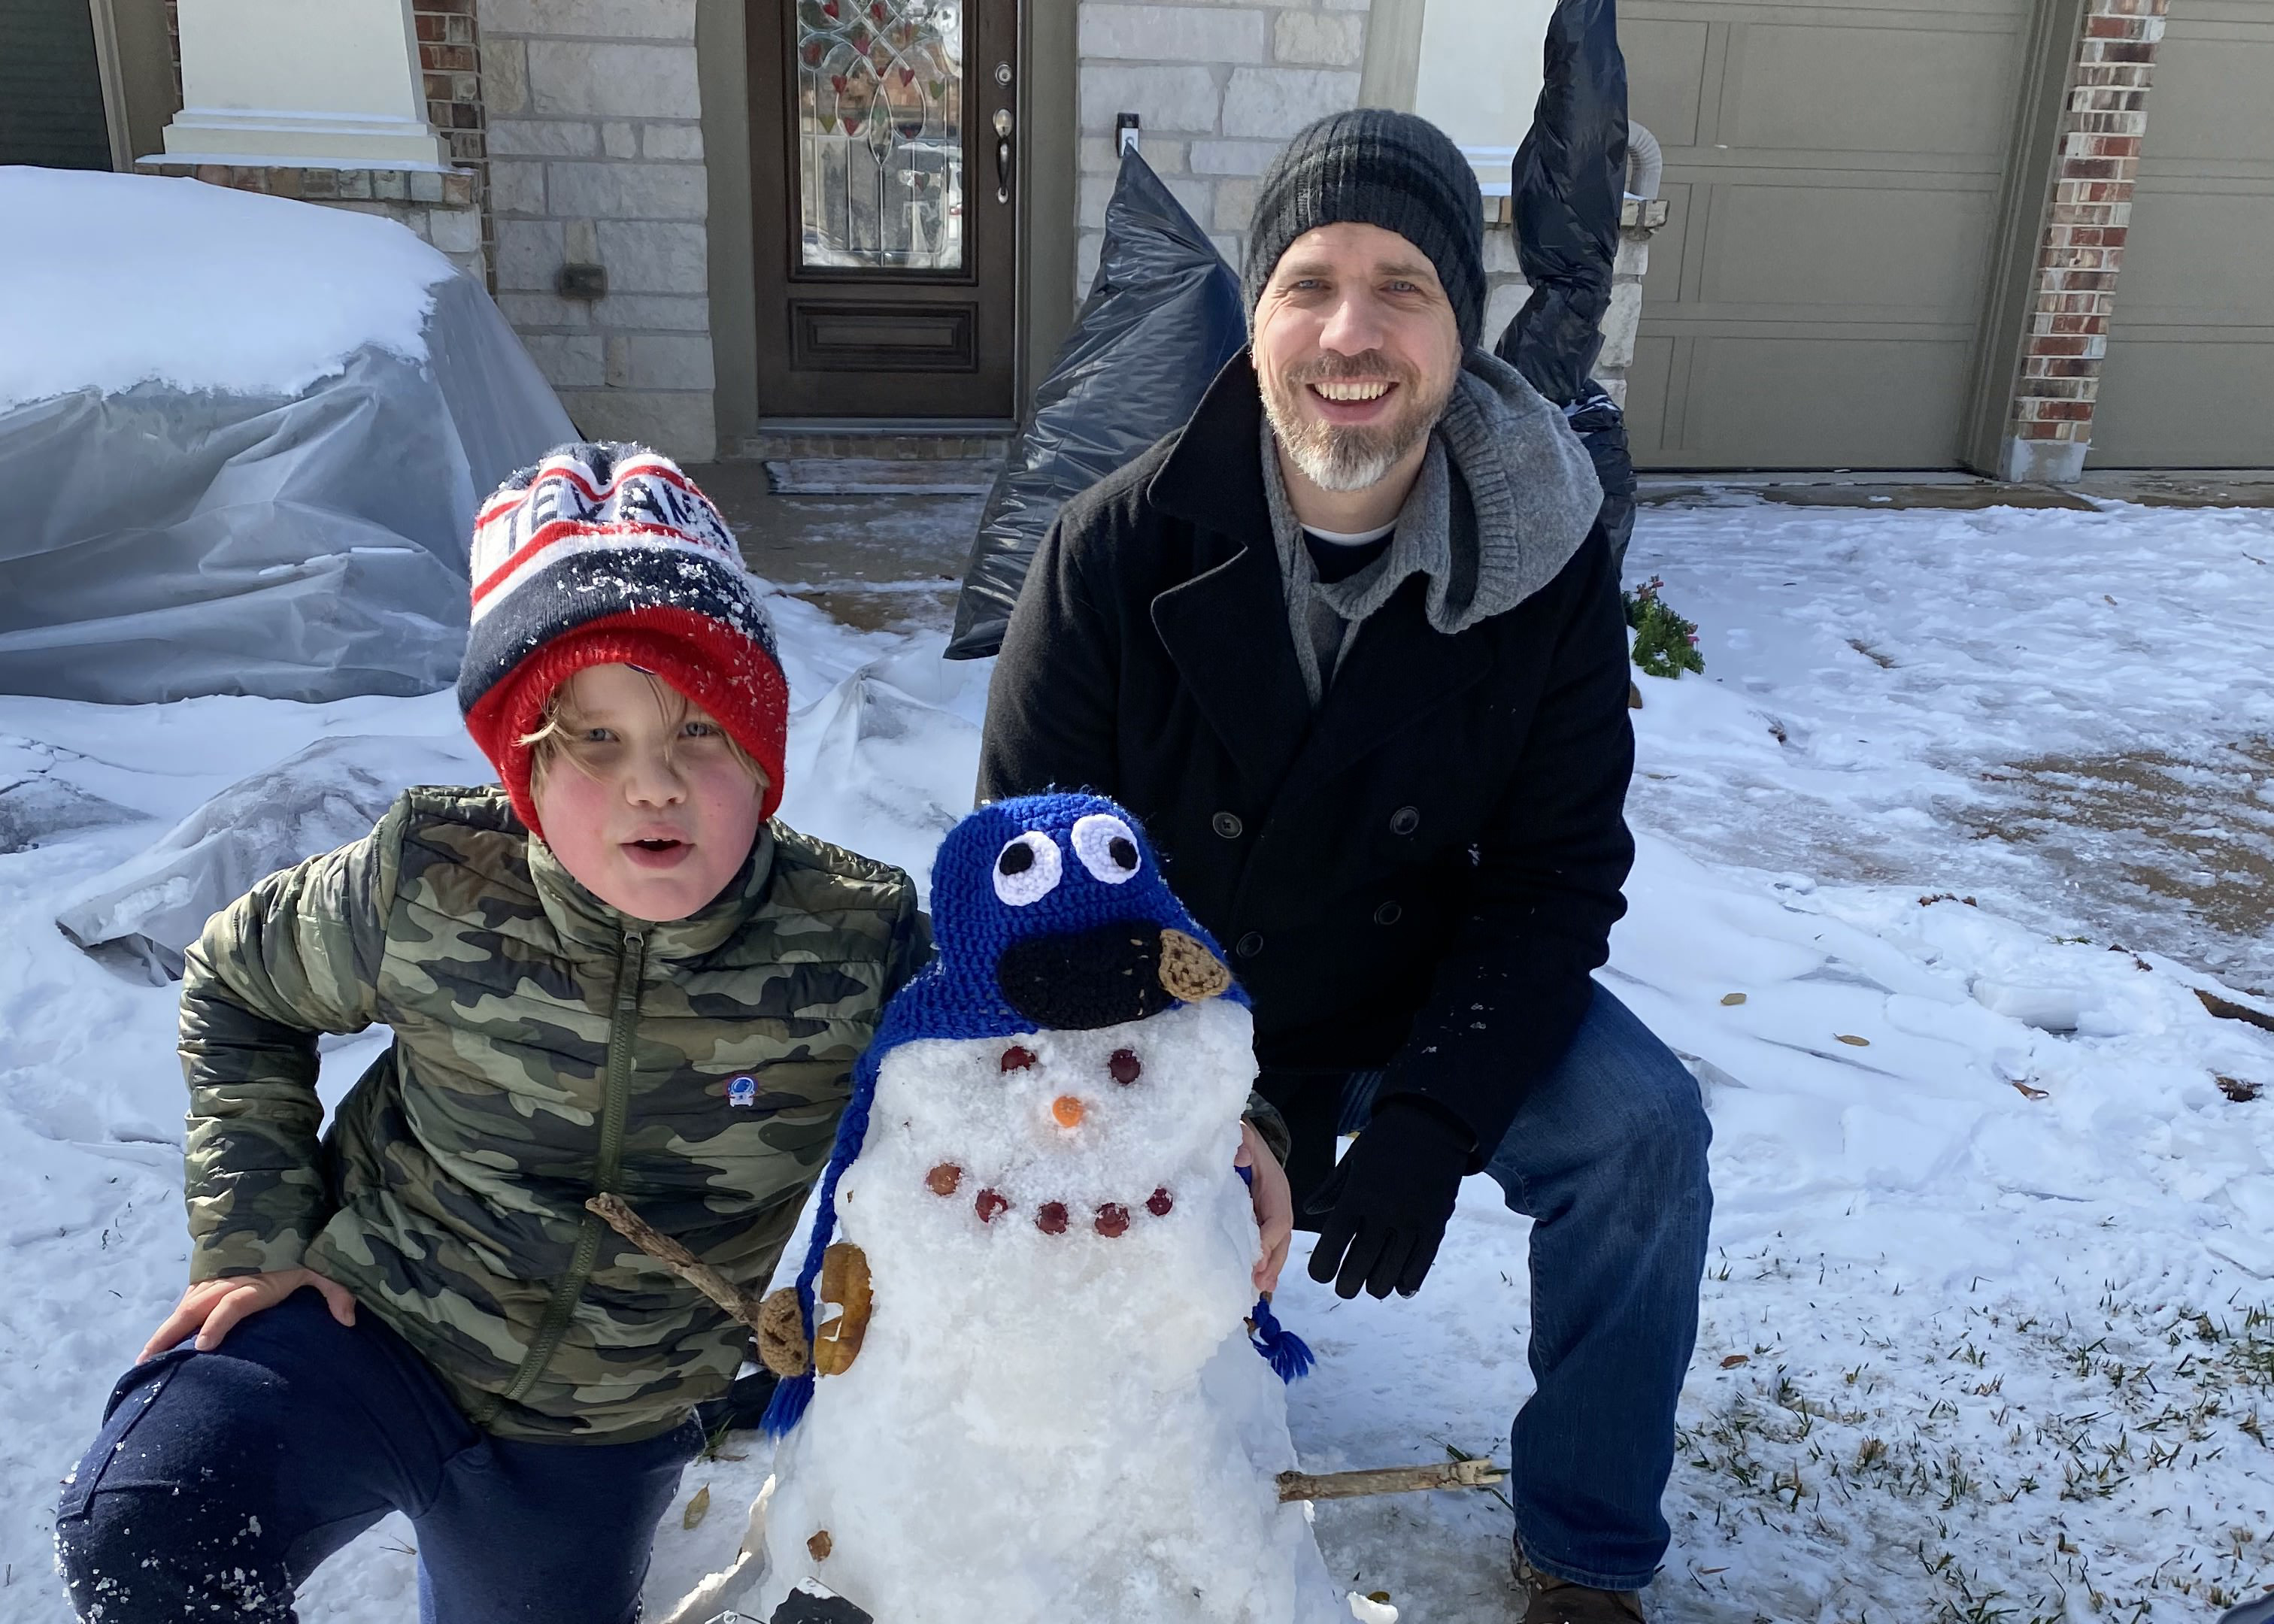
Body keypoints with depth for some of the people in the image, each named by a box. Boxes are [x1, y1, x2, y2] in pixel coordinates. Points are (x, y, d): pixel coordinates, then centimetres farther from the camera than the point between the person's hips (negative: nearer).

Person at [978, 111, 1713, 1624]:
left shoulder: (1550, 560, -15)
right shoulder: (1116, 550, -19)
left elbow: (1557, 871, -11)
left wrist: (1434, 1116, -24)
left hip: (1417, 999, 1)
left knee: (1640, 1129, -21)